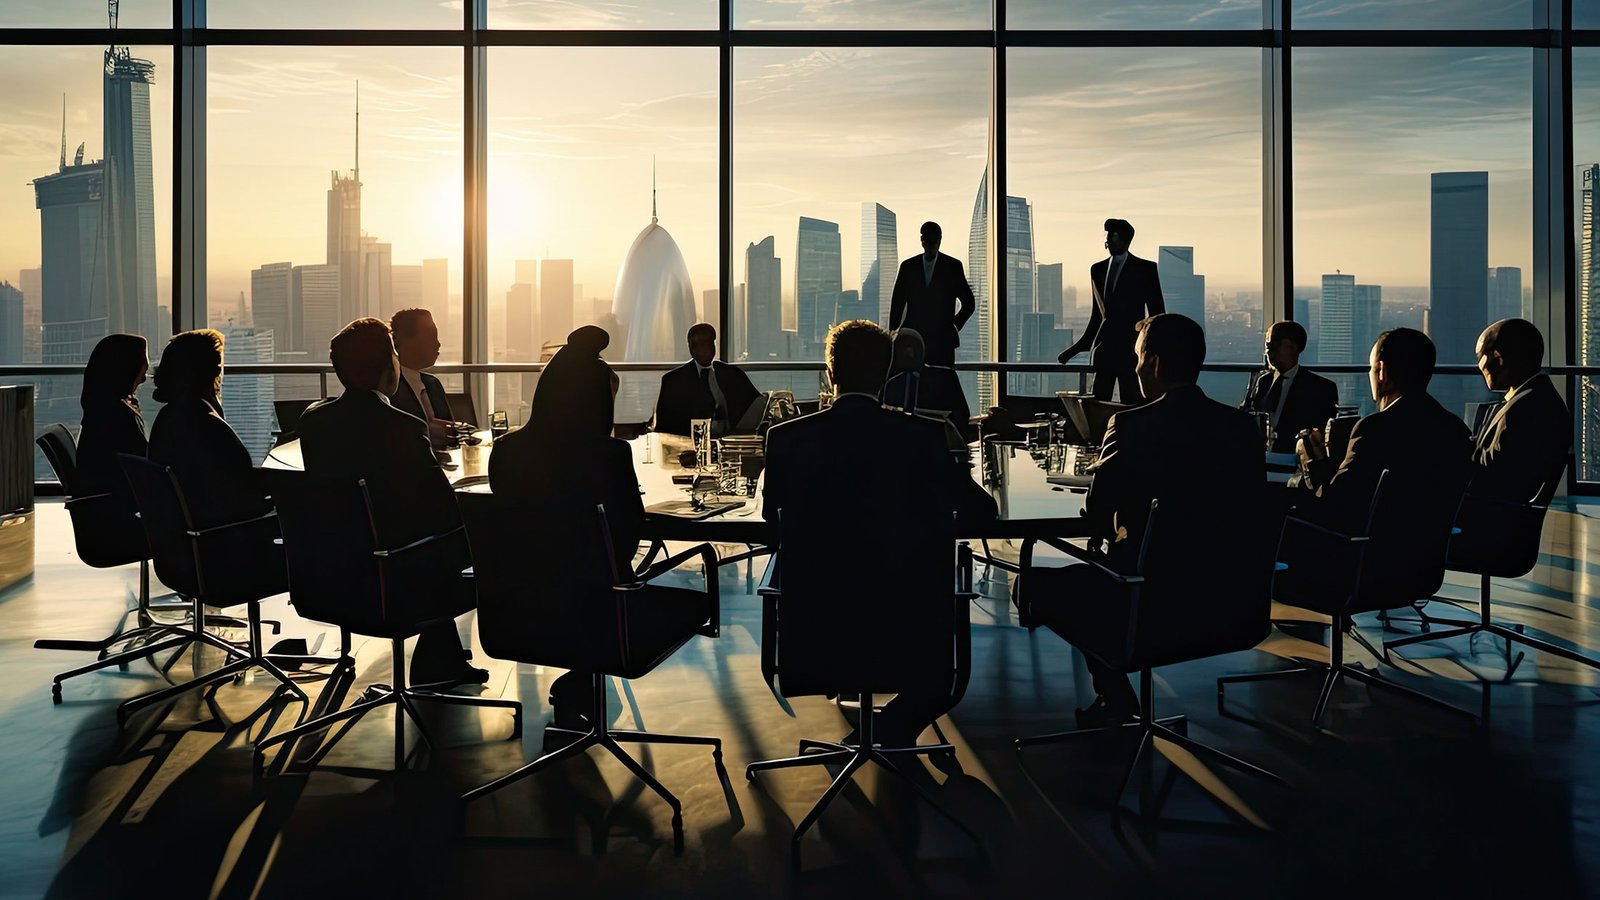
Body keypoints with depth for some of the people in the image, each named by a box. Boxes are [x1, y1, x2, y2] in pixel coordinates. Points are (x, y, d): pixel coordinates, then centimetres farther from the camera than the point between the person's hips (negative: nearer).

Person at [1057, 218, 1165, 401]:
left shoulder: (1145, 269, 3)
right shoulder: (1097, 269, 15)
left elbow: (1157, 313, 3)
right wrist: (1076, 349, 18)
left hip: (1131, 350, -4)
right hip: (1103, 350, 4)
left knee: (1131, 404, -7)